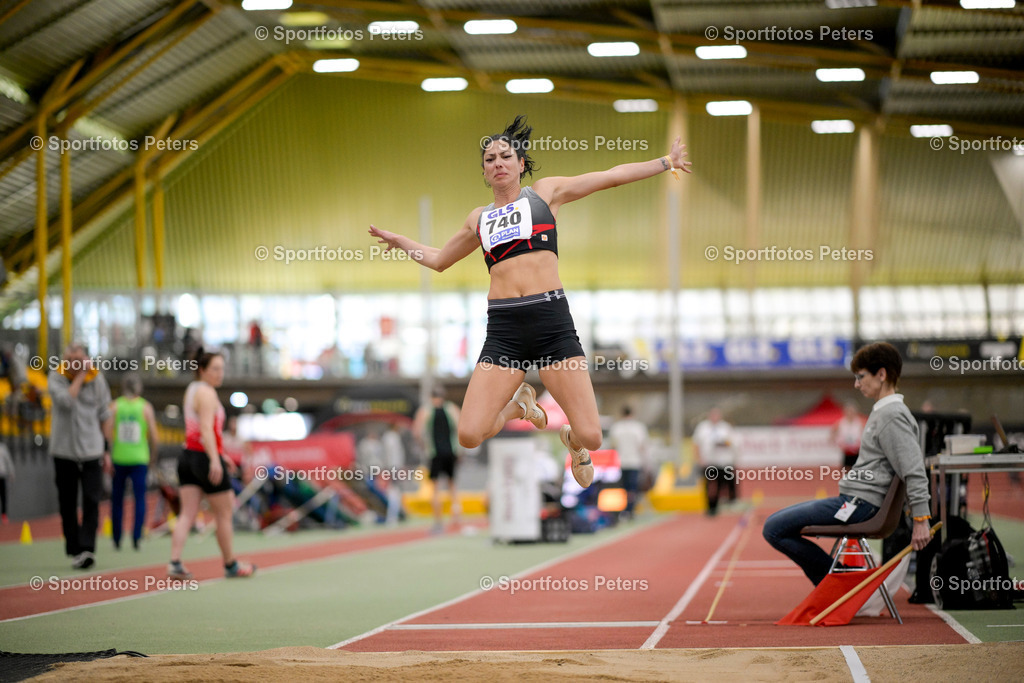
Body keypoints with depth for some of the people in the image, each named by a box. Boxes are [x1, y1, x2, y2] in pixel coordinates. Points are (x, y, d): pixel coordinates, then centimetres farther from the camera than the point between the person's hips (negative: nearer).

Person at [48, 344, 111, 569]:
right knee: (67, 504, 3)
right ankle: (74, 550, 11)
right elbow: (66, 400, -23)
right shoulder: (56, 378, -2)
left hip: (91, 451, 0)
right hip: (63, 451, 0)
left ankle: (87, 548, -15)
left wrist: (106, 450, 10)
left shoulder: (97, 379, 3)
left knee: (92, 501, -11)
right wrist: (79, 376, -14)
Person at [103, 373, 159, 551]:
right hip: (139, 459, -1)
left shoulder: (115, 406, 1)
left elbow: (107, 431, -7)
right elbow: (153, 435, -2)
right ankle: (136, 537, -10)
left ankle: (117, 539, 13)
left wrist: (111, 451, 2)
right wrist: (153, 454, 12)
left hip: (119, 459, 1)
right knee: (140, 498, 2)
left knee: (117, 499, 10)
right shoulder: (146, 407, 0)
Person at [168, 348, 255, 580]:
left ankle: (175, 563, -13)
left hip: (188, 455, 9)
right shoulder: (207, 393, -13)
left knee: (187, 514, 0)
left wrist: (219, 455, 29)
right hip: (205, 457, -9)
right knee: (224, 514, 6)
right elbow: (206, 428, -25)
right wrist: (215, 460, -33)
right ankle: (231, 565, 16)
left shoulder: (191, 389, 16)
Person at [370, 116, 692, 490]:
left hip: (553, 322, -2)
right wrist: (400, 241, 33)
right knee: (469, 436, -12)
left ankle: (572, 439, 29)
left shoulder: (545, 191, 14)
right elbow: (439, 259, 39)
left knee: (590, 437, -11)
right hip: (504, 329, 2)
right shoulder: (478, 219, 22)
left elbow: (611, 176, 18)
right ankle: (519, 403, 22)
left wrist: (667, 162, 20)